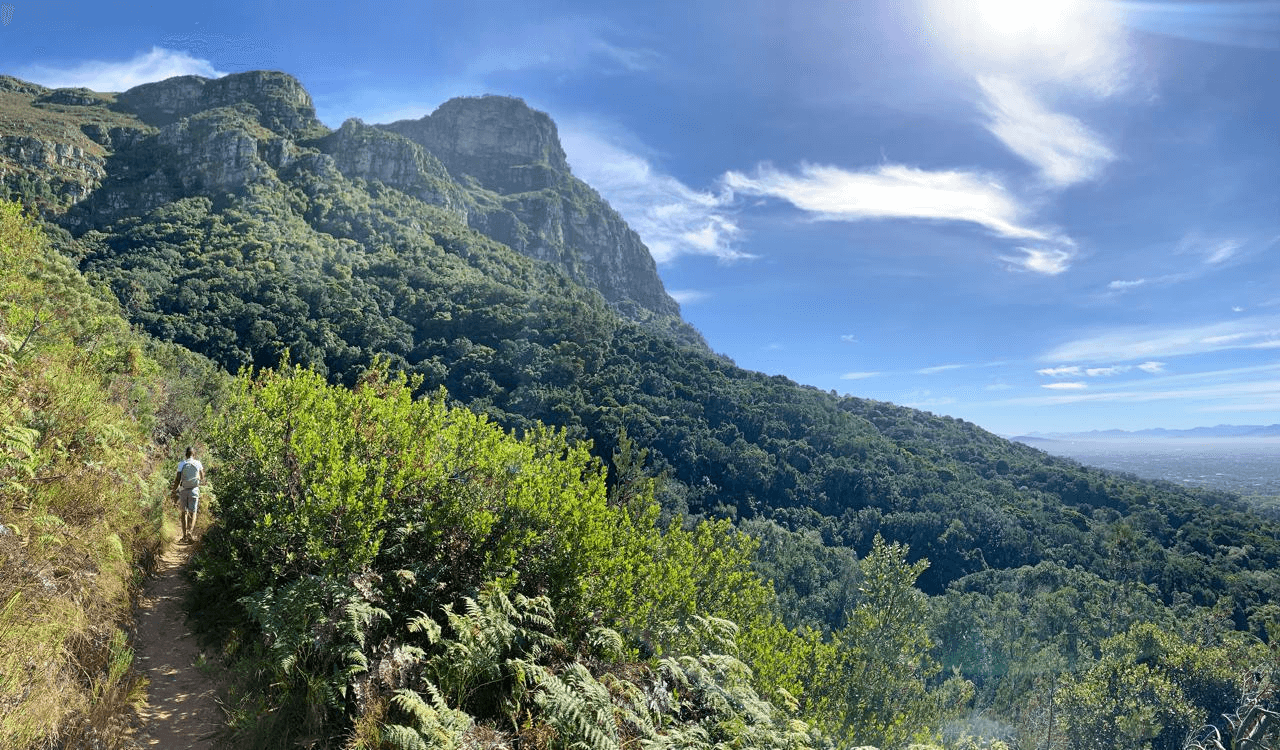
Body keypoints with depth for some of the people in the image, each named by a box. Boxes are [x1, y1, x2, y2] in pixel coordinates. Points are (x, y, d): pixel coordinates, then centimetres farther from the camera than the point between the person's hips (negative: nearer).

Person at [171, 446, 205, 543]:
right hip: (194, 490, -1)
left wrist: (174, 489, 10)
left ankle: (185, 535, 11)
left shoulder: (181, 464, -2)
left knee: (184, 512, 12)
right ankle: (189, 532, -18)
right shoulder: (198, 464, 0)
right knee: (192, 513, 2)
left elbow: (178, 479, -5)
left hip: (183, 490, 1)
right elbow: (202, 478, 13)